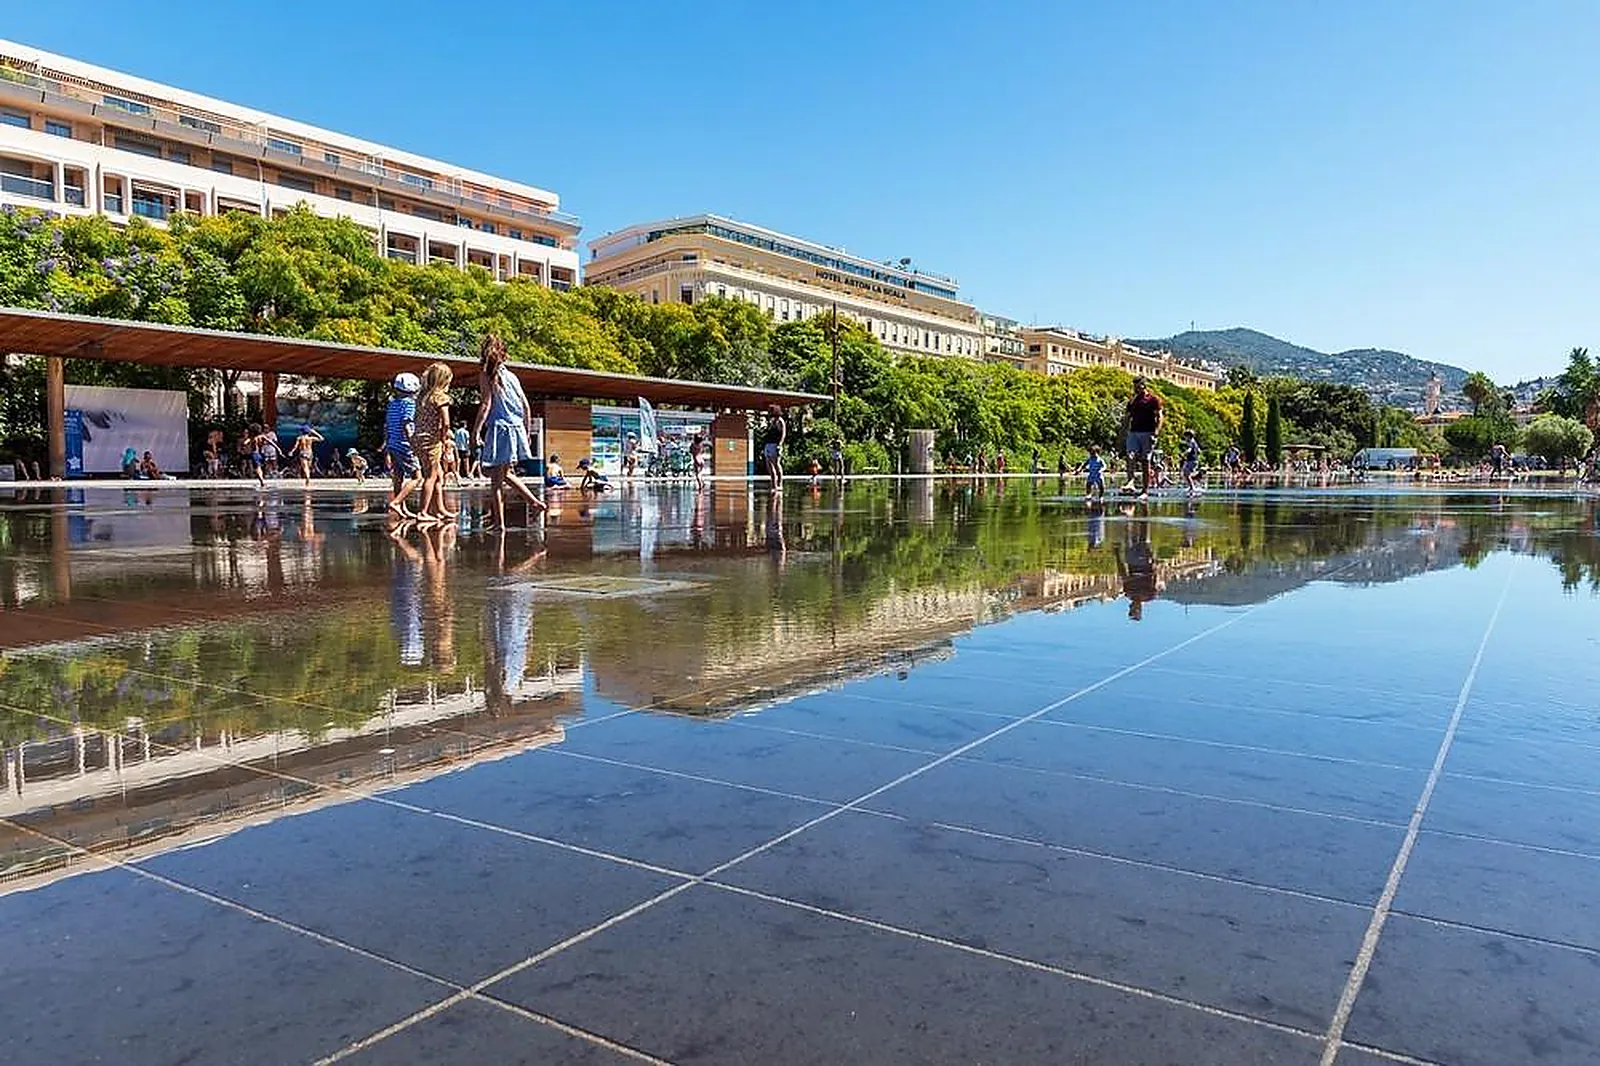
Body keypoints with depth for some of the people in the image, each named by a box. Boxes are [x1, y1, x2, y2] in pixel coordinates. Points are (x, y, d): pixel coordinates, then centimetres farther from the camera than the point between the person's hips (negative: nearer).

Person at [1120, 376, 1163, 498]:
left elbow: (1159, 417, -4)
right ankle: (1130, 482, -28)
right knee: (1130, 456, -17)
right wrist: (1124, 433, 9)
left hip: (1147, 433, -4)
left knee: (1145, 461, -2)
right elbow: (1127, 417, 19)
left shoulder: (1154, 399, 2)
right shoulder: (1132, 401, 17)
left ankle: (1145, 490, 1)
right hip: (1133, 432, 4)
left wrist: (1156, 433, -14)